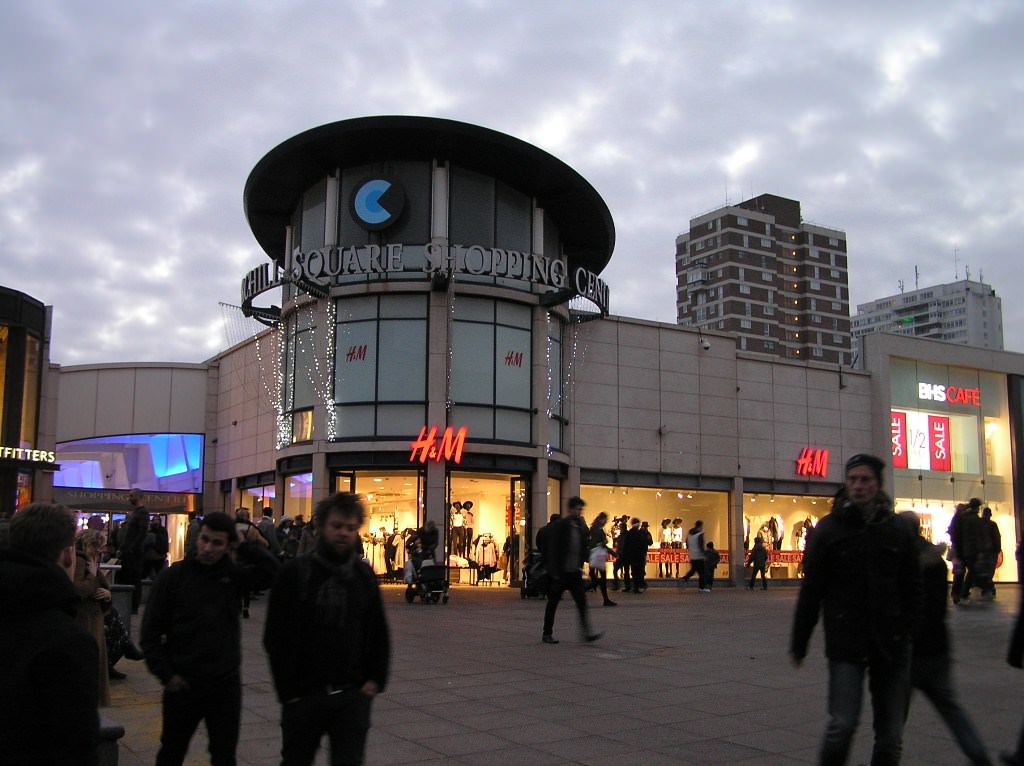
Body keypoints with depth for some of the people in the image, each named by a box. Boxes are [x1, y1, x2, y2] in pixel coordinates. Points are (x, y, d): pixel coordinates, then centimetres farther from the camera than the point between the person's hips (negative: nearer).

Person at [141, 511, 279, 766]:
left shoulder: (234, 574, 0)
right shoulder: (172, 577, -6)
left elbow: (273, 571, -12)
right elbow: (151, 631, -3)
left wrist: (245, 544, -13)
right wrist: (166, 675, -8)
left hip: (226, 684, 1)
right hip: (182, 685, -1)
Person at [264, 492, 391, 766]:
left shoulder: (364, 575, 4)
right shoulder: (295, 573, -6)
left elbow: (378, 633, 11)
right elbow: (275, 638, -5)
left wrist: (375, 680, 2)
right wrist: (288, 689, -7)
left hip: (353, 697, 1)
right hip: (303, 695, -1)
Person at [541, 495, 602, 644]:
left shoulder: (581, 525, 7)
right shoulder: (559, 526, -11)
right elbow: (552, 550, -13)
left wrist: (581, 565, 3)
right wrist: (554, 572, -15)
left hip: (575, 572, 5)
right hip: (560, 573, -5)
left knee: (582, 602, -3)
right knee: (553, 603, 6)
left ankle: (586, 633, -4)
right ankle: (547, 634, 16)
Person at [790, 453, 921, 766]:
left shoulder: (898, 529, 5)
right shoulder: (828, 529, -1)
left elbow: (912, 588, 11)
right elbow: (810, 590, 0)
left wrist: (906, 629, -1)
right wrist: (798, 643, 1)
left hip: (891, 646, 3)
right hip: (846, 644, -3)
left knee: (890, 735, 8)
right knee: (842, 725, -12)